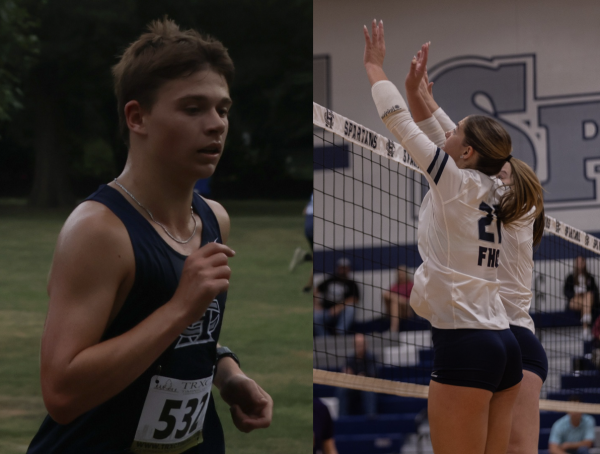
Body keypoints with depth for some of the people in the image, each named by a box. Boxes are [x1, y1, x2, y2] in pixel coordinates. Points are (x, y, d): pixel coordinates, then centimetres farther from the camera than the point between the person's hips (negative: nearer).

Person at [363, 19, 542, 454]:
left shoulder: (458, 184, -6)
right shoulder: (487, 192, 14)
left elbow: (399, 121, 2)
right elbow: (424, 129, 28)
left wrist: (374, 66, 13)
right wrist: (415, 88, 28)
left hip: (465, 345, -9)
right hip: (504, 342, 9)